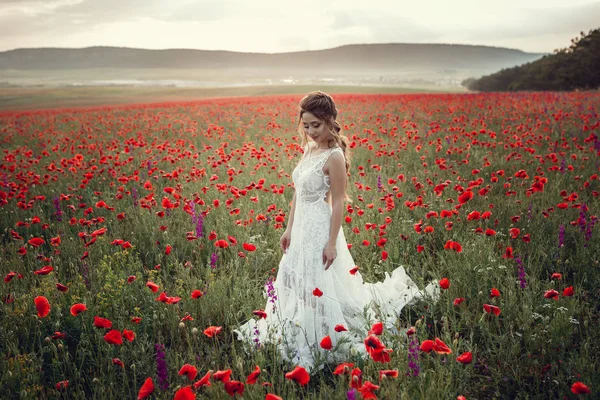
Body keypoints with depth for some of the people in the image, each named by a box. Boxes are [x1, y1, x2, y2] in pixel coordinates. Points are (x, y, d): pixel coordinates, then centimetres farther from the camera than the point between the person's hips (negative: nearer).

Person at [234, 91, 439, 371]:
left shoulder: (334, 156, -17)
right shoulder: (309, 149, 8)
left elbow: (338, 203, -16)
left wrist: (332, 243, -17)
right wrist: (289, 229, 15)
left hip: (320, 229, -9)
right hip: (302, 228, 9)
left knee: (317, 287, -2)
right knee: (296, 284, 17)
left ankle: (320, 347, 15)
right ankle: (303, 340, 34)